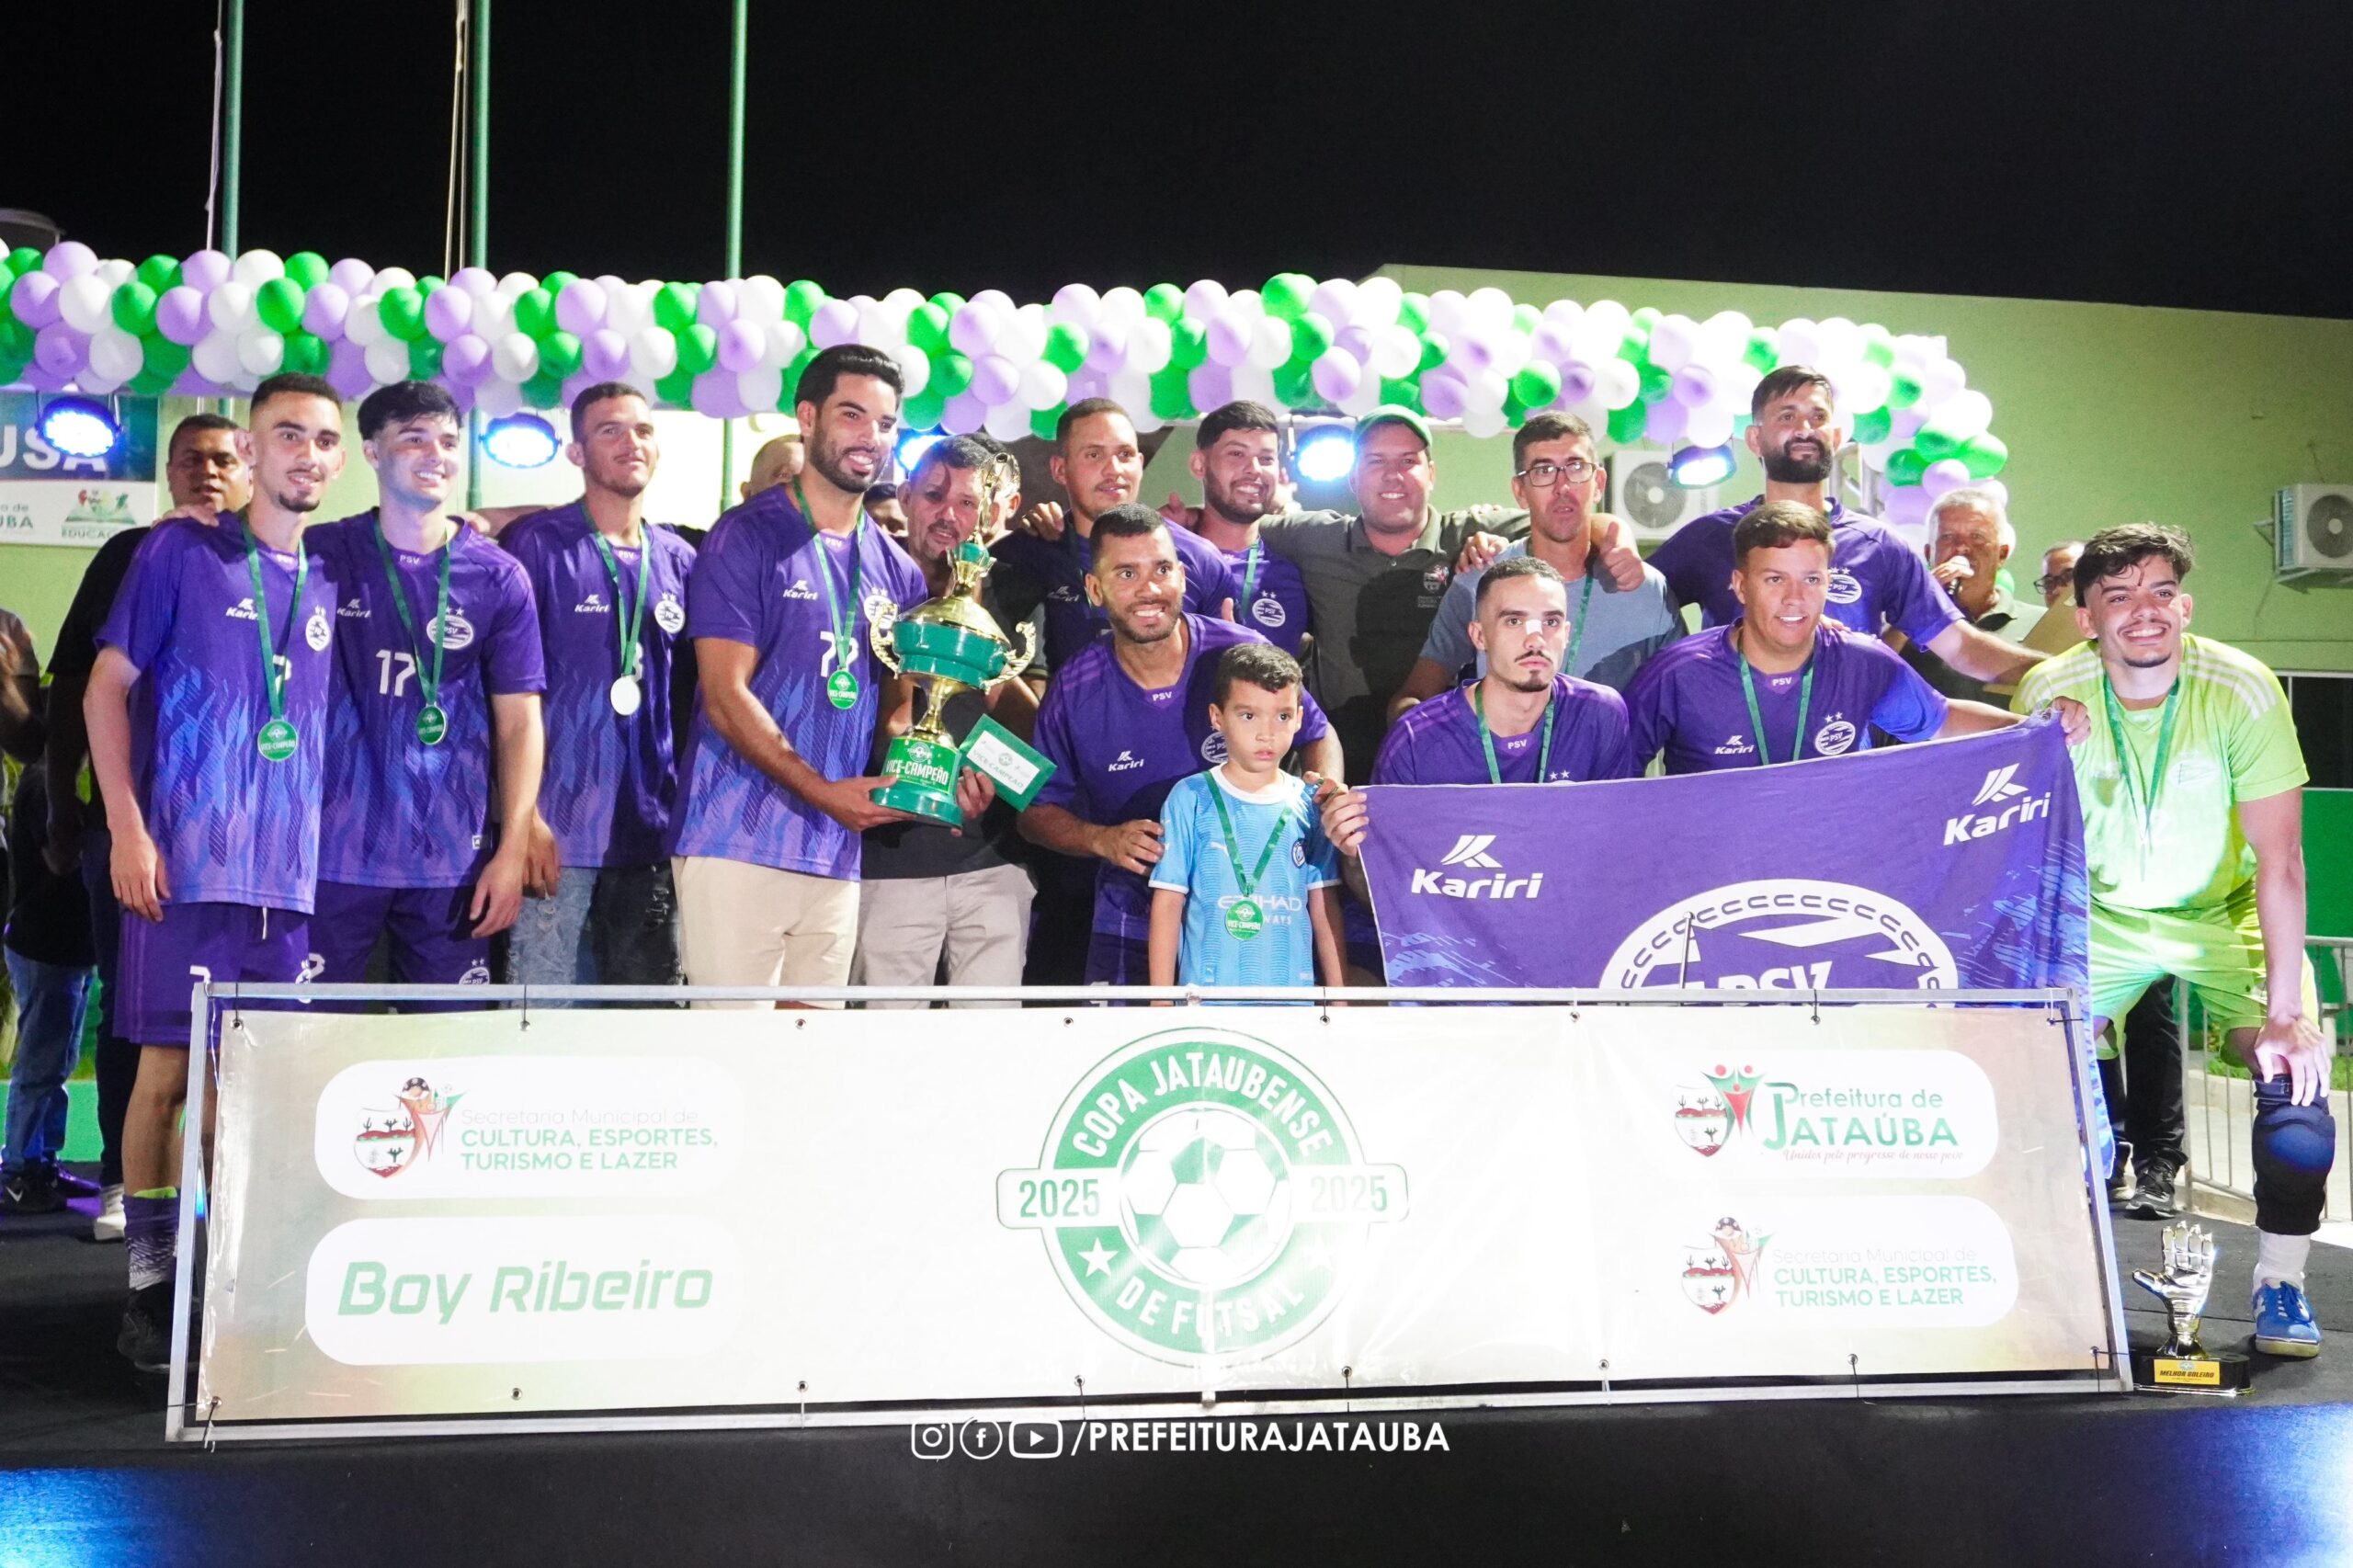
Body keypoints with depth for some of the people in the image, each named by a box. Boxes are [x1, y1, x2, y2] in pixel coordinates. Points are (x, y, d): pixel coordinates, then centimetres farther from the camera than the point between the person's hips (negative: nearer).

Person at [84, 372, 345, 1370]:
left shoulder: (328, 584, 14)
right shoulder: (181, 554, 2)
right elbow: (107, 688, 0)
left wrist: (329, 846, 10)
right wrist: (128, 827, -9)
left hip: (292, 874, 4)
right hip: (185, 862, -4)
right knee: (168, 1069, -2)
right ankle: (150, 1282, 8)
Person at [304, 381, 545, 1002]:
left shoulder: (497, 577, 4)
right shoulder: (322, 556, 4)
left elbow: (519, 721, 4)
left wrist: (513, 850, -3)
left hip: (454, 858, 1)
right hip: (335, 851, 0)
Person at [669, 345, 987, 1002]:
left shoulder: (896, 568, 15)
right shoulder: (750, 536, -2)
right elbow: (726, 696, -9)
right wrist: (823, 792, -18)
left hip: (836, 854, 6)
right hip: (739, 843, -6)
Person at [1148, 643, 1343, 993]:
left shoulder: (1310, 804, 4)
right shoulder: (1191, 799, -3)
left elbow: (1324, 907, 9)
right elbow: (1168, 903, -2)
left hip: (1294, 995, 2)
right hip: (1207, 997, -2)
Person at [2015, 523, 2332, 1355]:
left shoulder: (2242, 689, -23)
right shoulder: (2049, 693, -18)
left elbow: (2280, 861, -22)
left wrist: (2283, 1014, -25)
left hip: (2225, 918, -1)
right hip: (2104, 918, 1)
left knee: (2296, 1090, -20)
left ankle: (2280, 1283, 3)